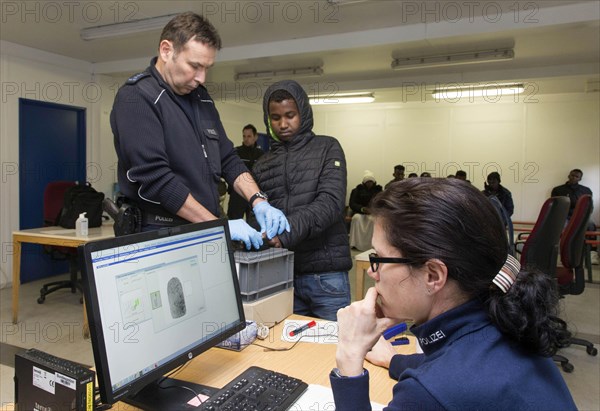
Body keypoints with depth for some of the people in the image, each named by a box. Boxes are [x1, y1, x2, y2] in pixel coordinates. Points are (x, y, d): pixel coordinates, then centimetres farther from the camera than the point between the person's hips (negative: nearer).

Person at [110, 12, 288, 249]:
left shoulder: (201, 98, 11)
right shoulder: (136, 97, -11)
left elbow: (227, 159, 13)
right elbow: (154, 177, -20)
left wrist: (258, 202, -3)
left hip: (206, 234, 6)